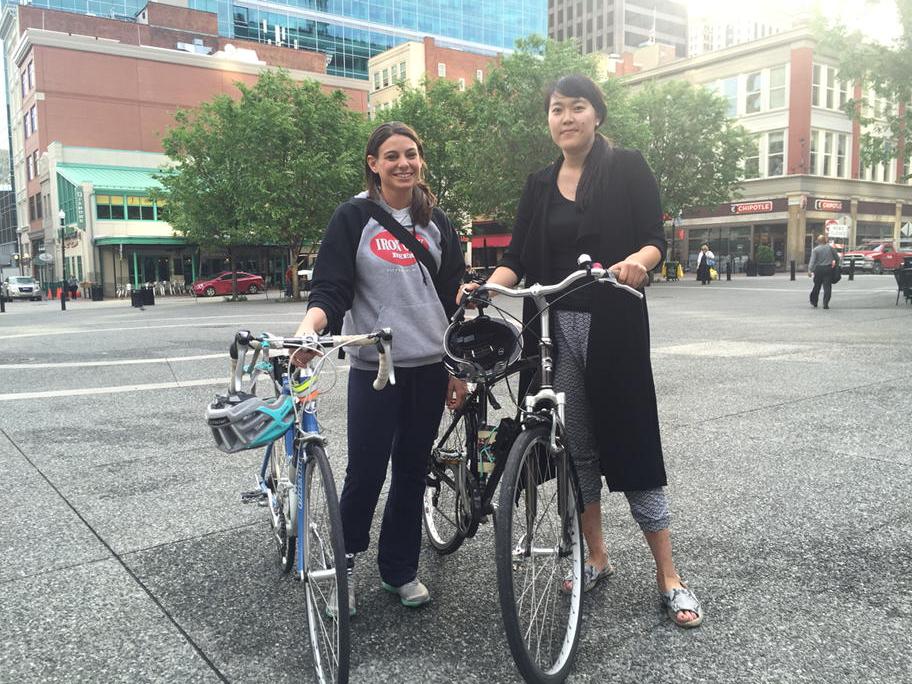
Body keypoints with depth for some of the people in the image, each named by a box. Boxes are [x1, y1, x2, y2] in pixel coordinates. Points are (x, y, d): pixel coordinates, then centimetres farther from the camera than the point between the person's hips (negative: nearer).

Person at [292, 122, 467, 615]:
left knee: (411, 471, 11)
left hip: (429, 369, 4)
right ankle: (341, 565, 23)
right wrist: (309, 327, -30)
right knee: (365, 473, -2)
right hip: (374, 368, -3)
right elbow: (331, 290, -9)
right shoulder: (353, 218, -1)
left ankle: (399, 570, 27)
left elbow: (454, 300, 13)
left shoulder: (435, 223, 11)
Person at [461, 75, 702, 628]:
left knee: (630, 441, -3)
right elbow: (519, 258, 6)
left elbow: (656, 240, -5)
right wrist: (486, 286, -13)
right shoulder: (540, 185, 13)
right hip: (557, 327, 4)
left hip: (613, 326, -4)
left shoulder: (627, 168, 2)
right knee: (576, 448, 8)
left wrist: (638, 260, -27)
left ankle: (669, 577, 9)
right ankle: (597, 557, 25)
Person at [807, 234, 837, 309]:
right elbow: (836, 257, 8)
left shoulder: (815, 250, -5)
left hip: (818, 269, -1)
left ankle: (814, 302, 23)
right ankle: (825, 304, -7)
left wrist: (809, 270, -14)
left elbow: (812, 261, -12)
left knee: (817, 286, 12)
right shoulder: (830, 248, 2)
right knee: (827, 287, 0)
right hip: (828, 269, 1)